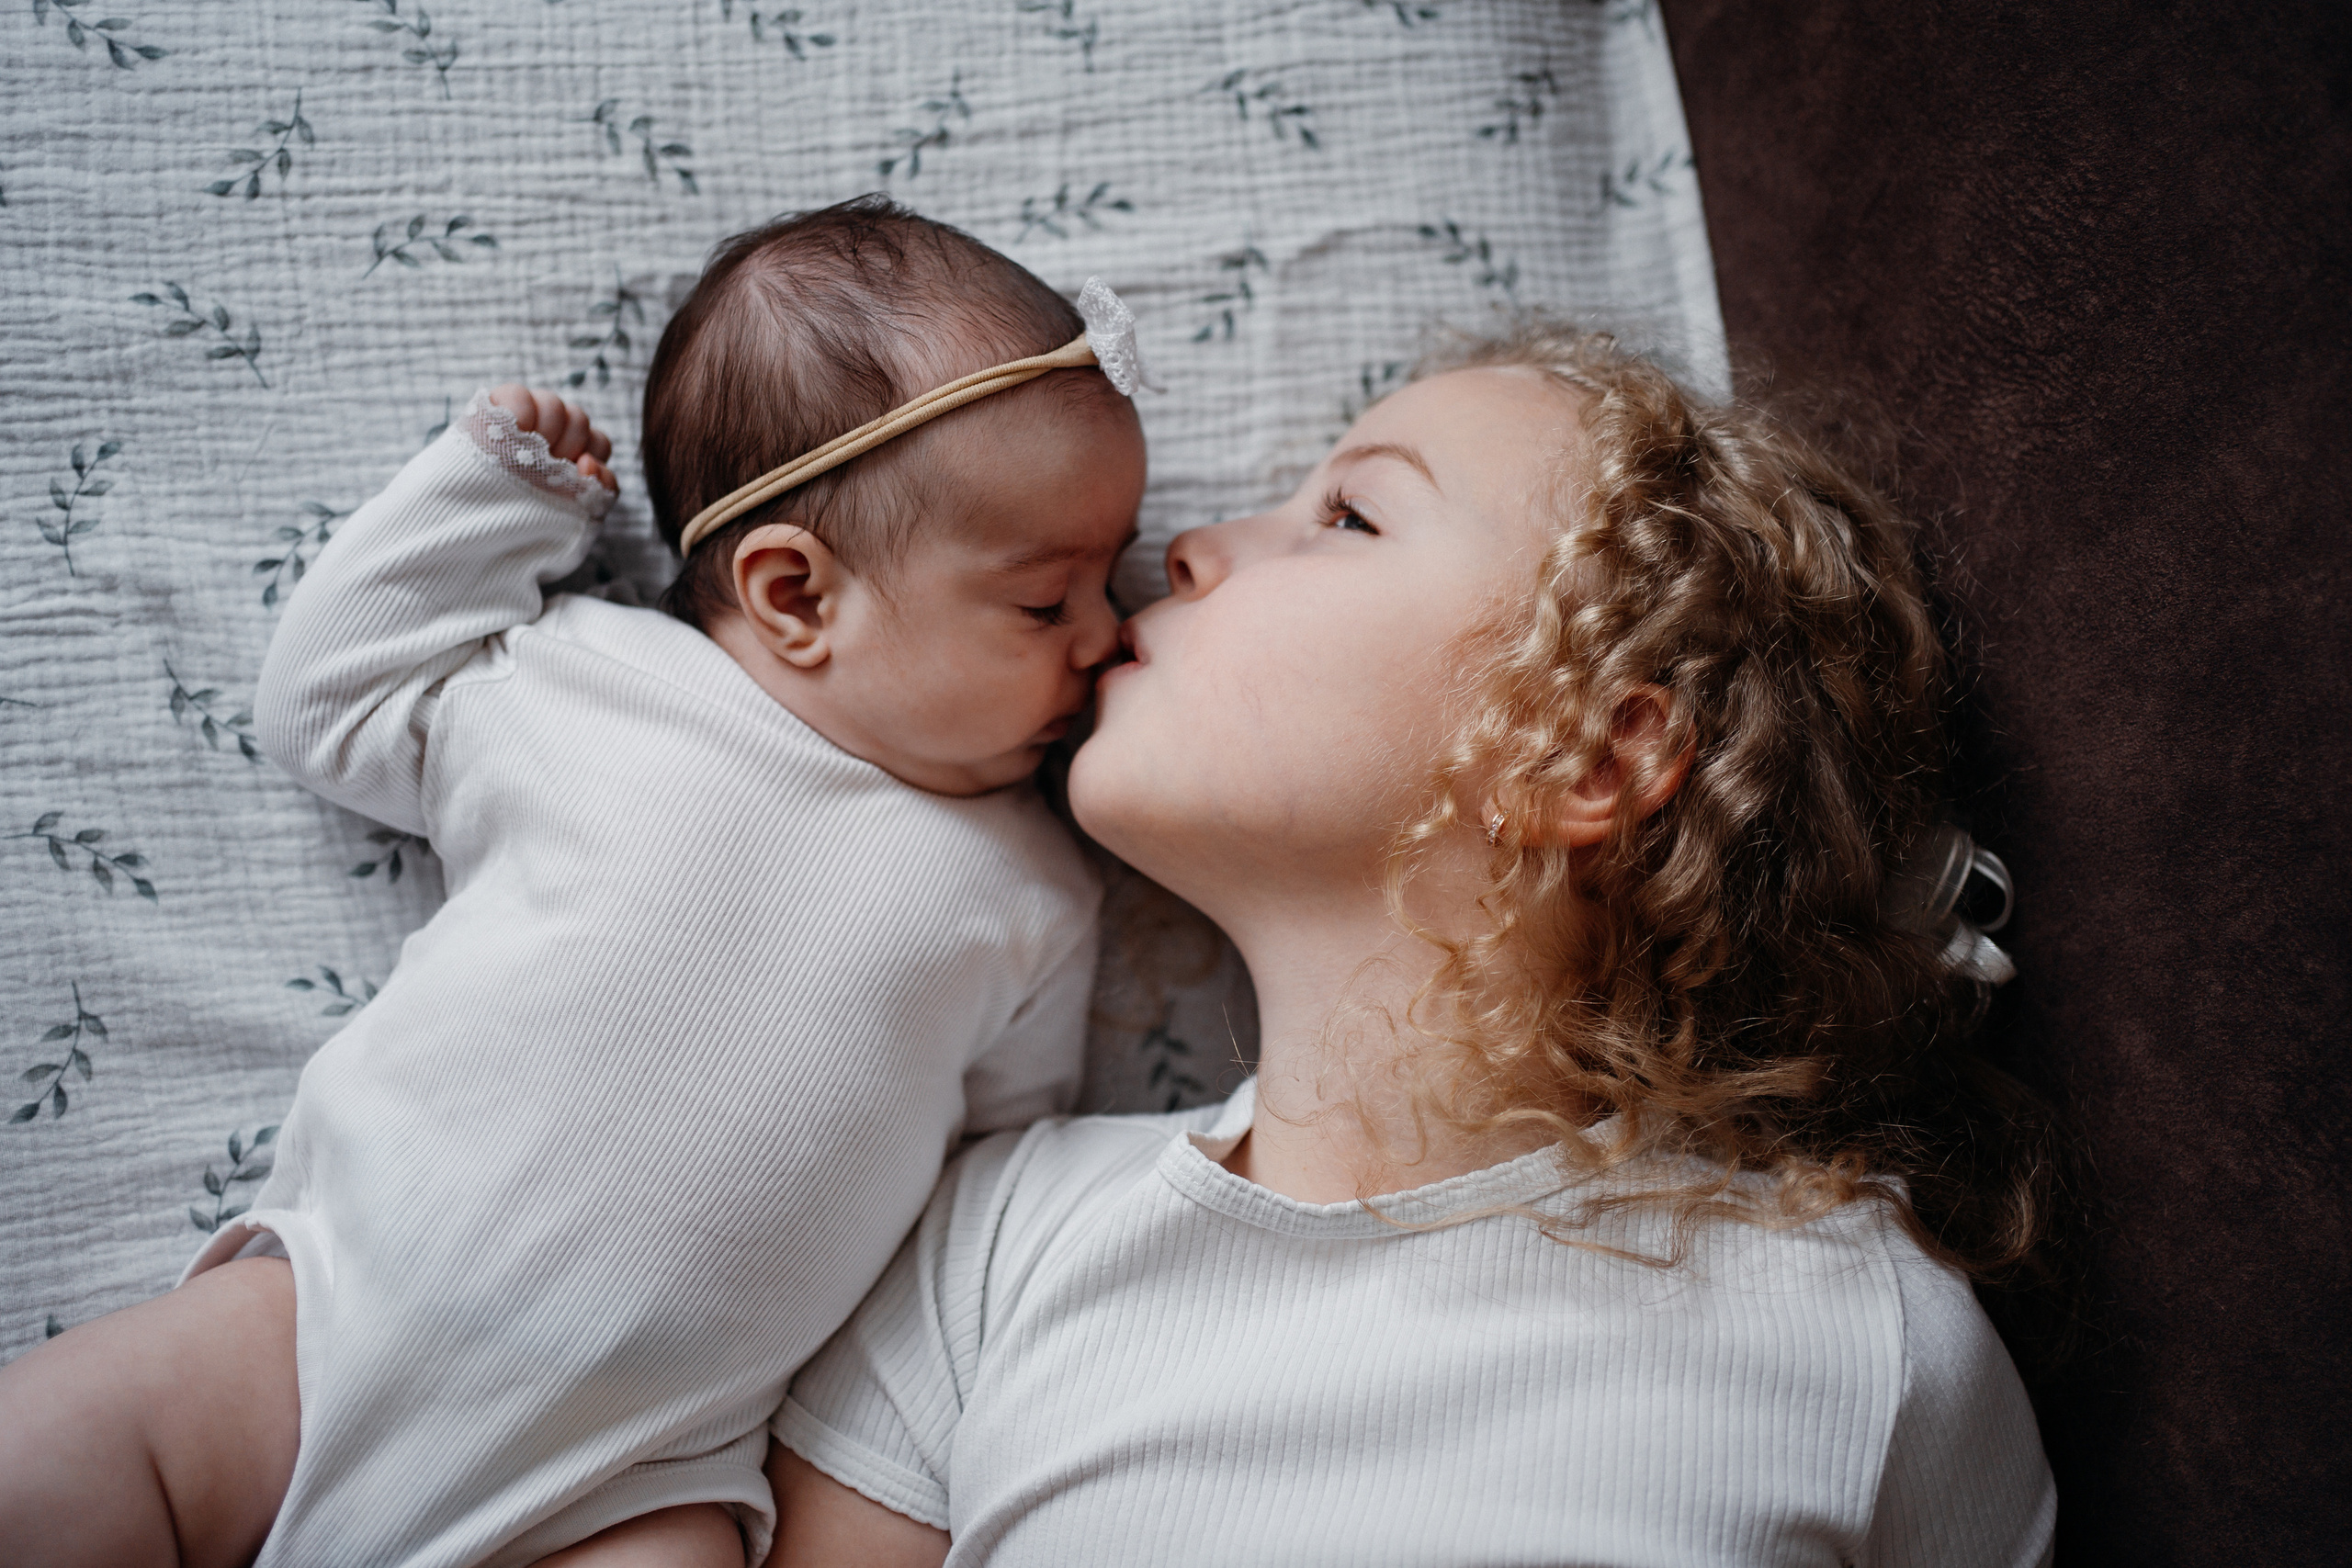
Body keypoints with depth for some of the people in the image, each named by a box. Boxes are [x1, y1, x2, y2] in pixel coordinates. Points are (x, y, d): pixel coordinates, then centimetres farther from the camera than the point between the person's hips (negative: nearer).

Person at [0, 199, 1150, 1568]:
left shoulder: (1032, 892, 0)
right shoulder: (572, 684, -2)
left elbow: (1006, 1158, 10)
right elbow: (324, 701, 11)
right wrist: (489, 490, 5)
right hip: (330, 1315, 0)